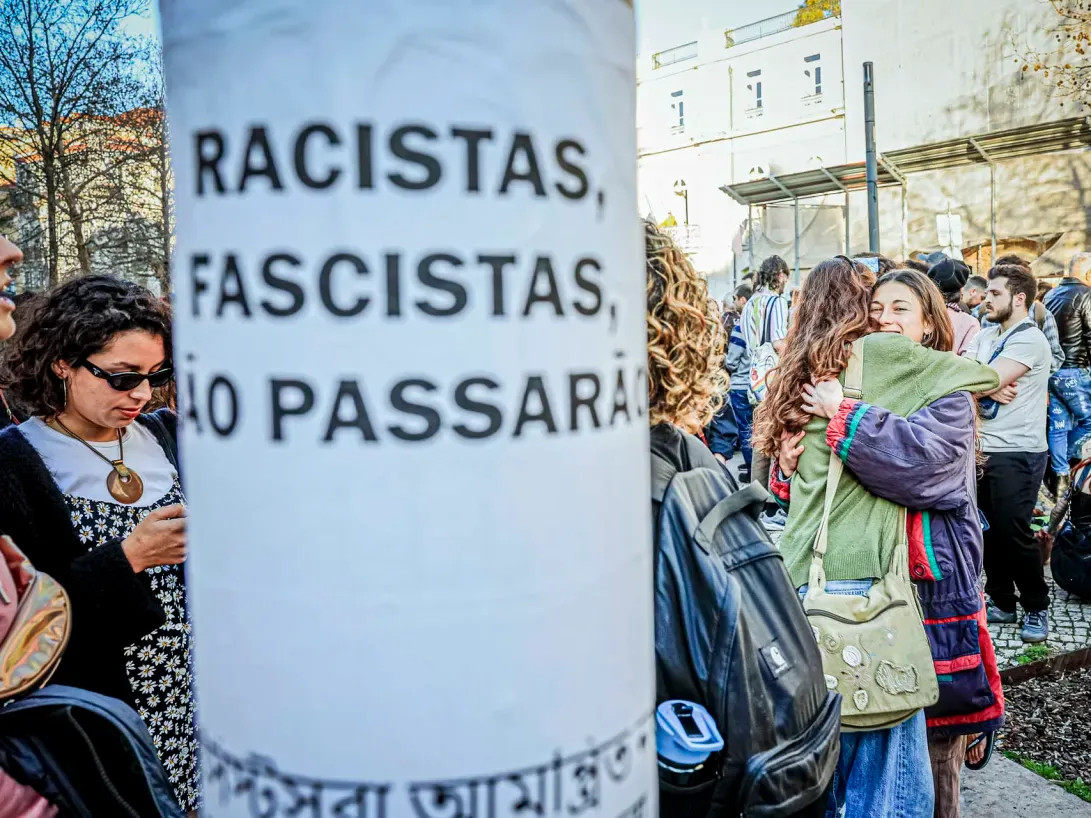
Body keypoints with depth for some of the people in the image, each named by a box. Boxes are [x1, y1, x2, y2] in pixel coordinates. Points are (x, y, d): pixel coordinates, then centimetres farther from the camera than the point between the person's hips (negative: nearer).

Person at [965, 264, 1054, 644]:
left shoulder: (1029, 339, -12)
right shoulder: (986, 335, 12)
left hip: (1017, 453, -7)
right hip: (983, 450, 7)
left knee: (1013, 532, -3)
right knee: (989, 529, 12)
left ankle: (1037, 608, 16)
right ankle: (1001, 602, 25)